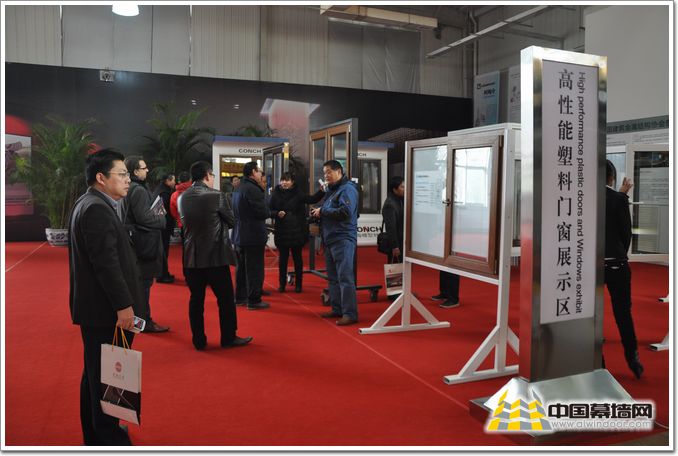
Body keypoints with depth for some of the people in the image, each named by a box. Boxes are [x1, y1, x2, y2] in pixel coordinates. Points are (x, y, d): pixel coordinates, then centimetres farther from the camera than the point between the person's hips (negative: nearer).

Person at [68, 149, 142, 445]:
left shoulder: (87, 204, 15)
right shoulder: (97, 209, -19)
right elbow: (106, 262, -24)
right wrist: (123, 305, -22)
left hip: (96, 307, 11)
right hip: (105, 309, -11)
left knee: (96, 374, 20)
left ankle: (94, 433, 34)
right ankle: (109, 438, 11)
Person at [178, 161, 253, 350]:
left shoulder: (182, 197, 3)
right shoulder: (216, 195, -12)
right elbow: (232, 221, -1)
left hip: (191, 256, 5)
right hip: (215, 255, -5)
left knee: (196, 299, 11)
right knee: (225, 298, 7)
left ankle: (199, 340, 17)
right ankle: (229, 338, 15)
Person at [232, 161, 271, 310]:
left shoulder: (238, 189, 12)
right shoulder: (252, 189, -18)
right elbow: (263, 213, -21)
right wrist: (267, 211, 0)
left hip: (240, 235, 10)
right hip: (253, 235, -9)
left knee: (242, 267, 18)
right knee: (254, 269, -2)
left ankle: (239, 296, 26)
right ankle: (254, 300, 3)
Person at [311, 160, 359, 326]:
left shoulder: (347, 189, -10)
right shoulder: (331, 190, 19)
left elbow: (346, 212, -23)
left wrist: (323, 211, -15)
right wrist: (318, 213, 5)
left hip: (343, 239, -9)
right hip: (330, 239, 9)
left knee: (345, 277, -10)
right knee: (333, 277, 12)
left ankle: (350, 314, -7)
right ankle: (337, 309, 21)